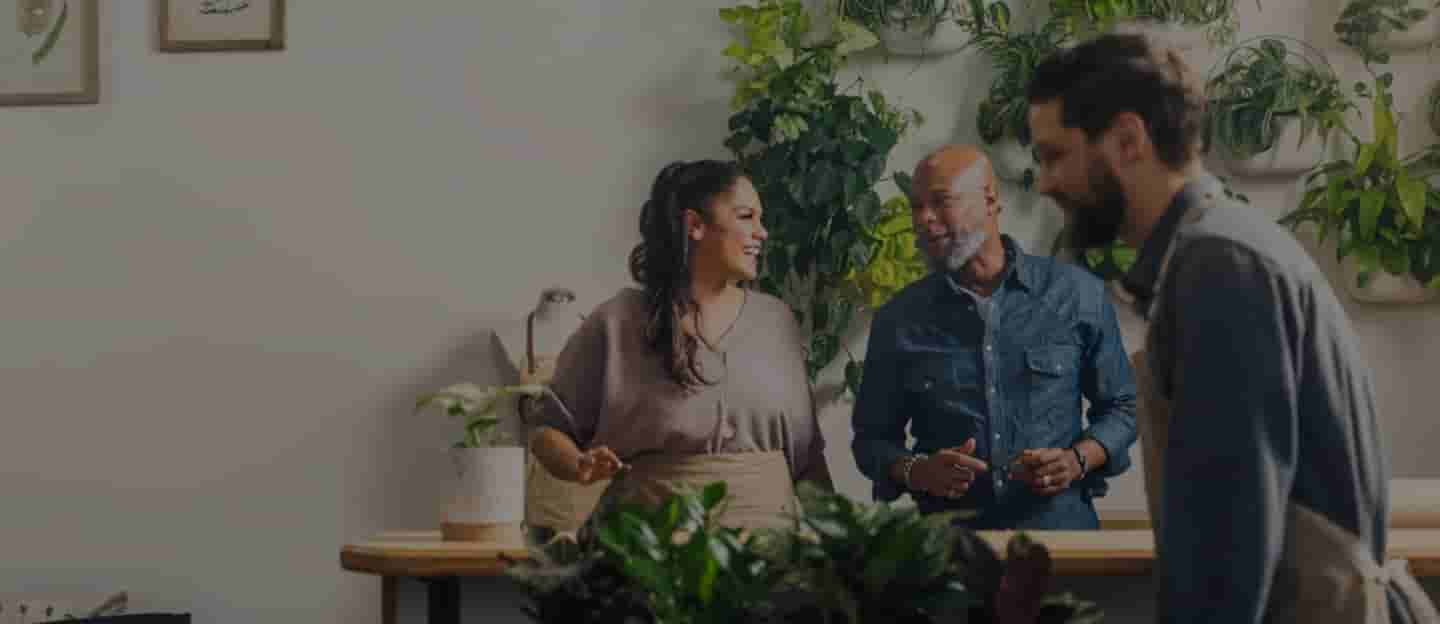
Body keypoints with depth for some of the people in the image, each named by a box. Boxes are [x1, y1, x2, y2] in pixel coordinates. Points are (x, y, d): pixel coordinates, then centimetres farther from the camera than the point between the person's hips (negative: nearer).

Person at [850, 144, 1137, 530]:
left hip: (1061, 528, 0)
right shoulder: (898, 321, 8)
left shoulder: (1078, 294, 5)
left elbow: (1121, 407, 13)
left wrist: (1078, 461, -5)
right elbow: (872, 437, 13)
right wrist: (917, 471, -6)